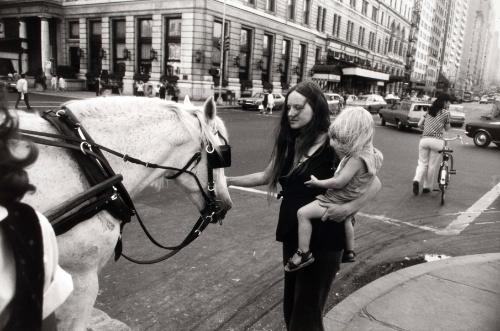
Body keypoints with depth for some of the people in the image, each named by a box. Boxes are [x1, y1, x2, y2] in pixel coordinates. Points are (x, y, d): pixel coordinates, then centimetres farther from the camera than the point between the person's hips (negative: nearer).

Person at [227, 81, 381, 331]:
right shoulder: (289, 143, 2)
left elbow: (374, 184, -13)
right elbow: (267, 176, 13)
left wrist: (349, 208, -26)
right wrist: (229, 180, 8)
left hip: (323, 239, -6)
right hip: (292, 234, 7)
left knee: (307, 310, 7)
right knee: (291, 305, 21)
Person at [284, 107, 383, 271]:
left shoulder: (357, 158, -30)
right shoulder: (369, 153, 0)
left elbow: (339, 182, -32)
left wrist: (318, 182, -18)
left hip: (338, 202, -11)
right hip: (349, 202, 11)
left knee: (303, 213, -15)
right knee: (346, 219, 38)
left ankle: (304, 253, -9)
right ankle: (349, 251, 59)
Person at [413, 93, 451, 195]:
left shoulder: (429, 111, 13)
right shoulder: (446, 112, 2)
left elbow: (419, 124, 11)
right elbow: (447, 128, 9)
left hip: (424, 139, 4)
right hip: (437, 141, -3)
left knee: (422, 163, 10)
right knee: (432, 165, 8)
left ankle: (417, 180, -15)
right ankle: (427, 187, 17)